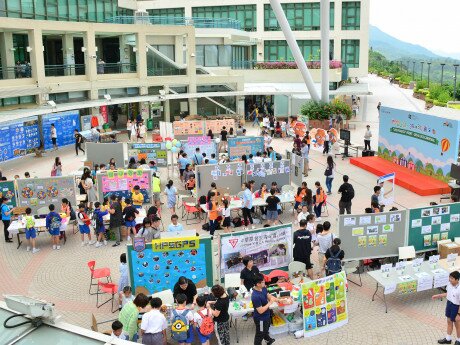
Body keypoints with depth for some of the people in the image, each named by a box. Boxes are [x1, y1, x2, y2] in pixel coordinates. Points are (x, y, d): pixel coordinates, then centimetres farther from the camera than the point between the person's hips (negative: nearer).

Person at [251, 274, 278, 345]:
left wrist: (278, 300, -9)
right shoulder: (255, 296, -38)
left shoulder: (263, 288, -12)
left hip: (266, 315, 9)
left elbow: (268, 295, 5)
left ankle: (267, 339, 63)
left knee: (266, 329, 36)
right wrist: (270, 303, -29)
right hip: (260, 319, -9)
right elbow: (260, 311, -33)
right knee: (260, 335, 14)